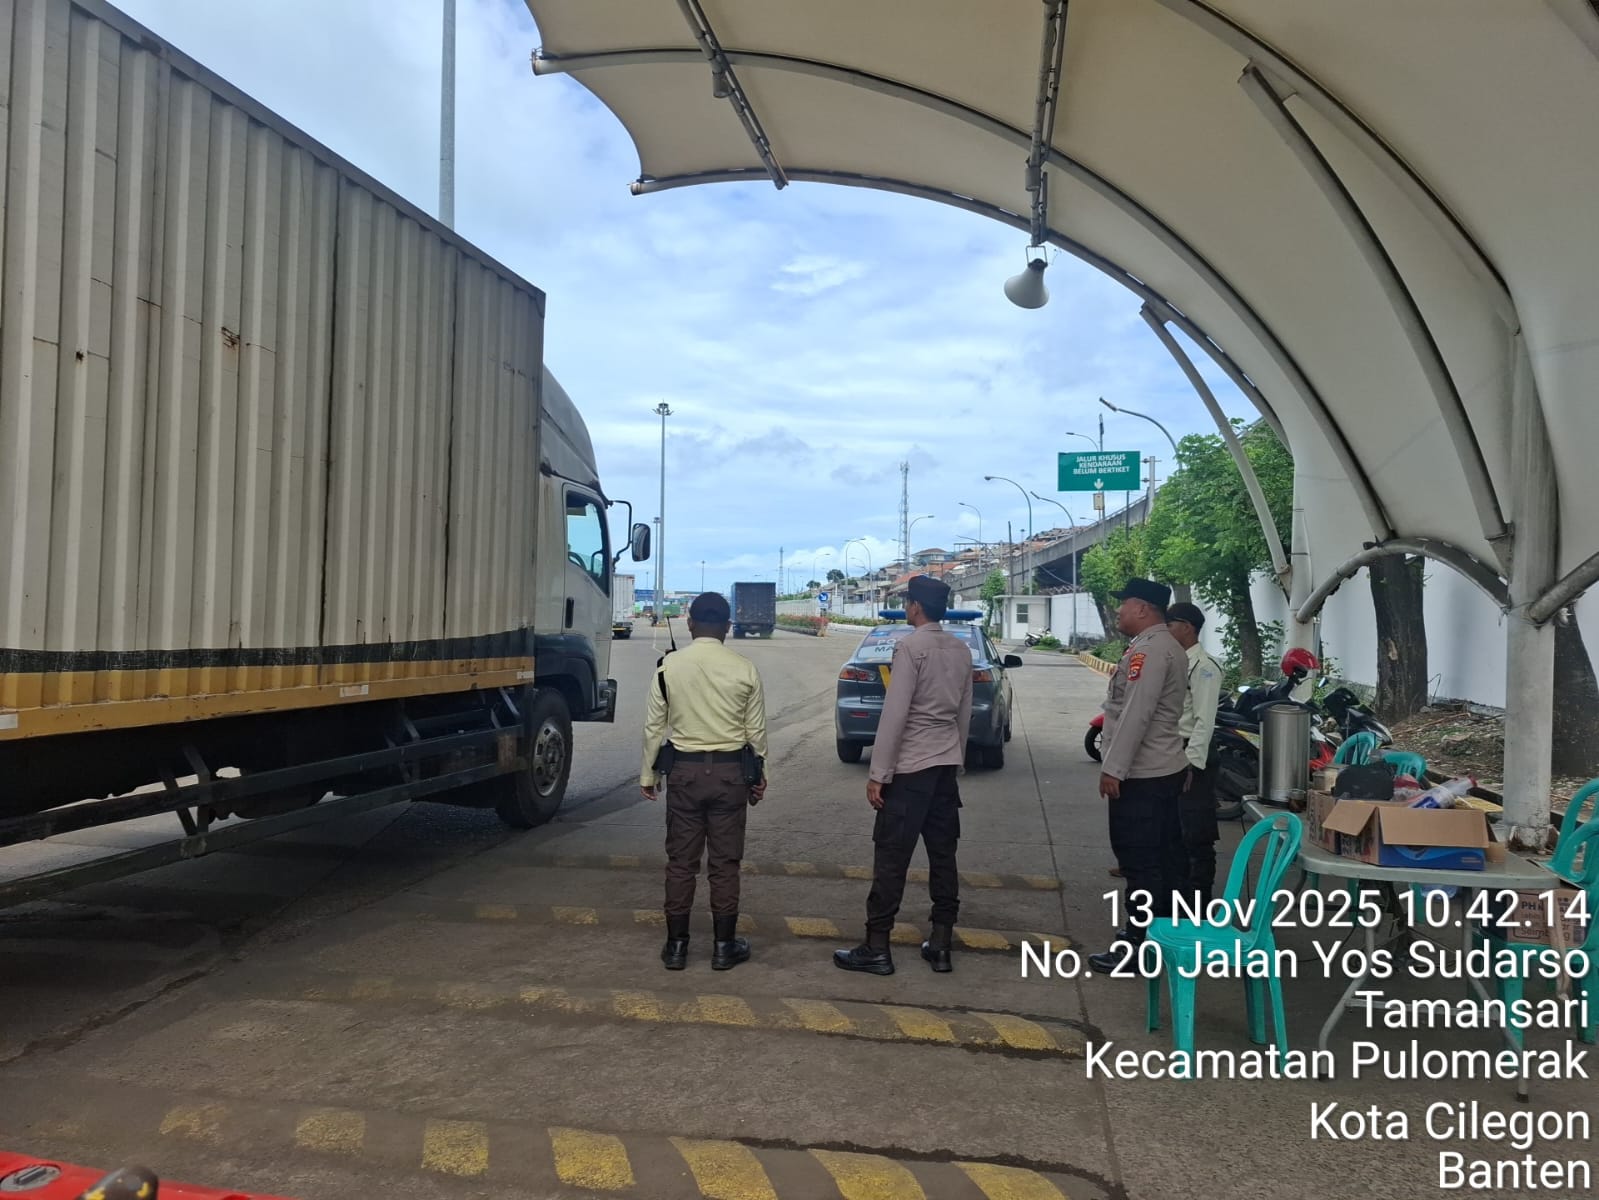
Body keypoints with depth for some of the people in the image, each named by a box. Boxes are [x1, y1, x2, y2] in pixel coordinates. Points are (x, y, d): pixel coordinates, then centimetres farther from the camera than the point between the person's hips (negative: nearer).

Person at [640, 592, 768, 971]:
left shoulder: (669, 666, -5)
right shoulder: (744, 669, -5)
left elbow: (654, 725, -1)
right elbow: (757, 730, 1)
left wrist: (648, 774, 10)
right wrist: (759, 777, 13)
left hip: (685, 770, 0)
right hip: (731, 772, 0)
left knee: (681, 860, 9)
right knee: (725, 862, 8)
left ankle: (677, 945, 15)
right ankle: (724, 946, 16)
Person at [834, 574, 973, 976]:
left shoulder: (911, 647, -14)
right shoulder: (961, 650, 9)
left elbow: (895, 714, -17)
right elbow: (965, 713, 14)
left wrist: (878, 773, -15)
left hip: (910, 768, -7)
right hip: (946, 766, 7)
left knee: (892, 858, -2)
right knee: (943, 855, 11)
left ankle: (876, 948, 4)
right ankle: (940, 945, 17)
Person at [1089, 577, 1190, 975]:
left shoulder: (1148, 649, -18)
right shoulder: (1165, 646, 16)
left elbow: (1136, 714, -25)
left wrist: (1113, 769, -22)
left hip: (1141, 774, -11)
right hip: (1163, 769, 11)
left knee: (1140, 862, -5)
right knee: (1163, 856, 16)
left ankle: (1136, 946, 0)